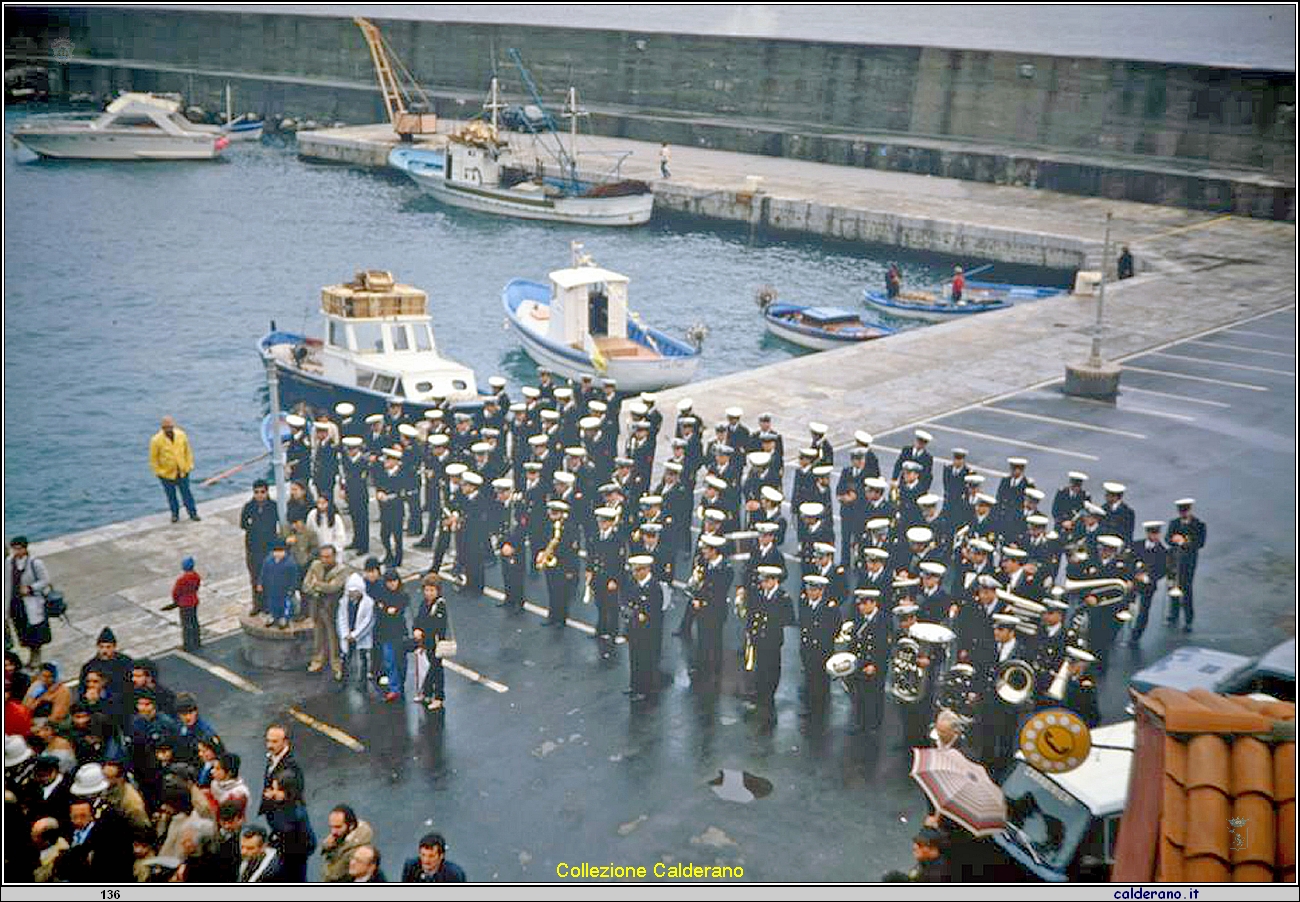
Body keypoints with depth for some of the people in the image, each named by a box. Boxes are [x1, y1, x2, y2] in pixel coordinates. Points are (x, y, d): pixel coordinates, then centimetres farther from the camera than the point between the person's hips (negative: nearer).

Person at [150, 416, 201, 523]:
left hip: (182, 472, 2)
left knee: (186, 493, 9)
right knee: (171, 495, 12)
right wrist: (158, 472, -6)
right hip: (167, 473, -2)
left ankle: (193, 513, 19)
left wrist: (189, 465, 5)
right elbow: (153, 458, -7)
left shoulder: (181, 435, -7)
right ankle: (175, 513, 28)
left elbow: (187, 451, 5)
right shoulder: (156, 440, -16)